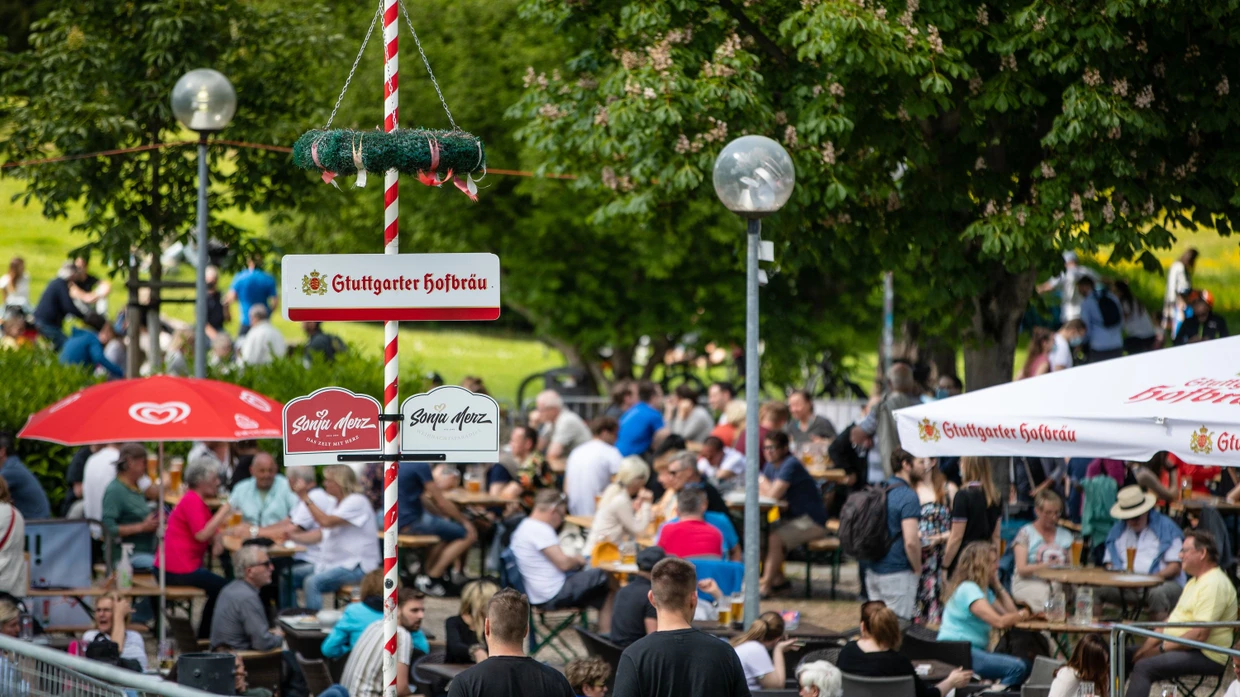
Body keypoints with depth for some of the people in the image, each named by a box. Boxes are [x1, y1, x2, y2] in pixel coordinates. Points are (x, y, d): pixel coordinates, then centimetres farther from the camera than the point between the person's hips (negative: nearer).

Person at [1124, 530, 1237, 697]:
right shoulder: (1195, 582, 19)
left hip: (1206, 657, -11)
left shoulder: (1214, 584, -17)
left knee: (1144, 666, -29)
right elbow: (1171, 620, 19)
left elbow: (1199, 635, -24)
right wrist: (1148, 646, 4)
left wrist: (1161, 649, -17)